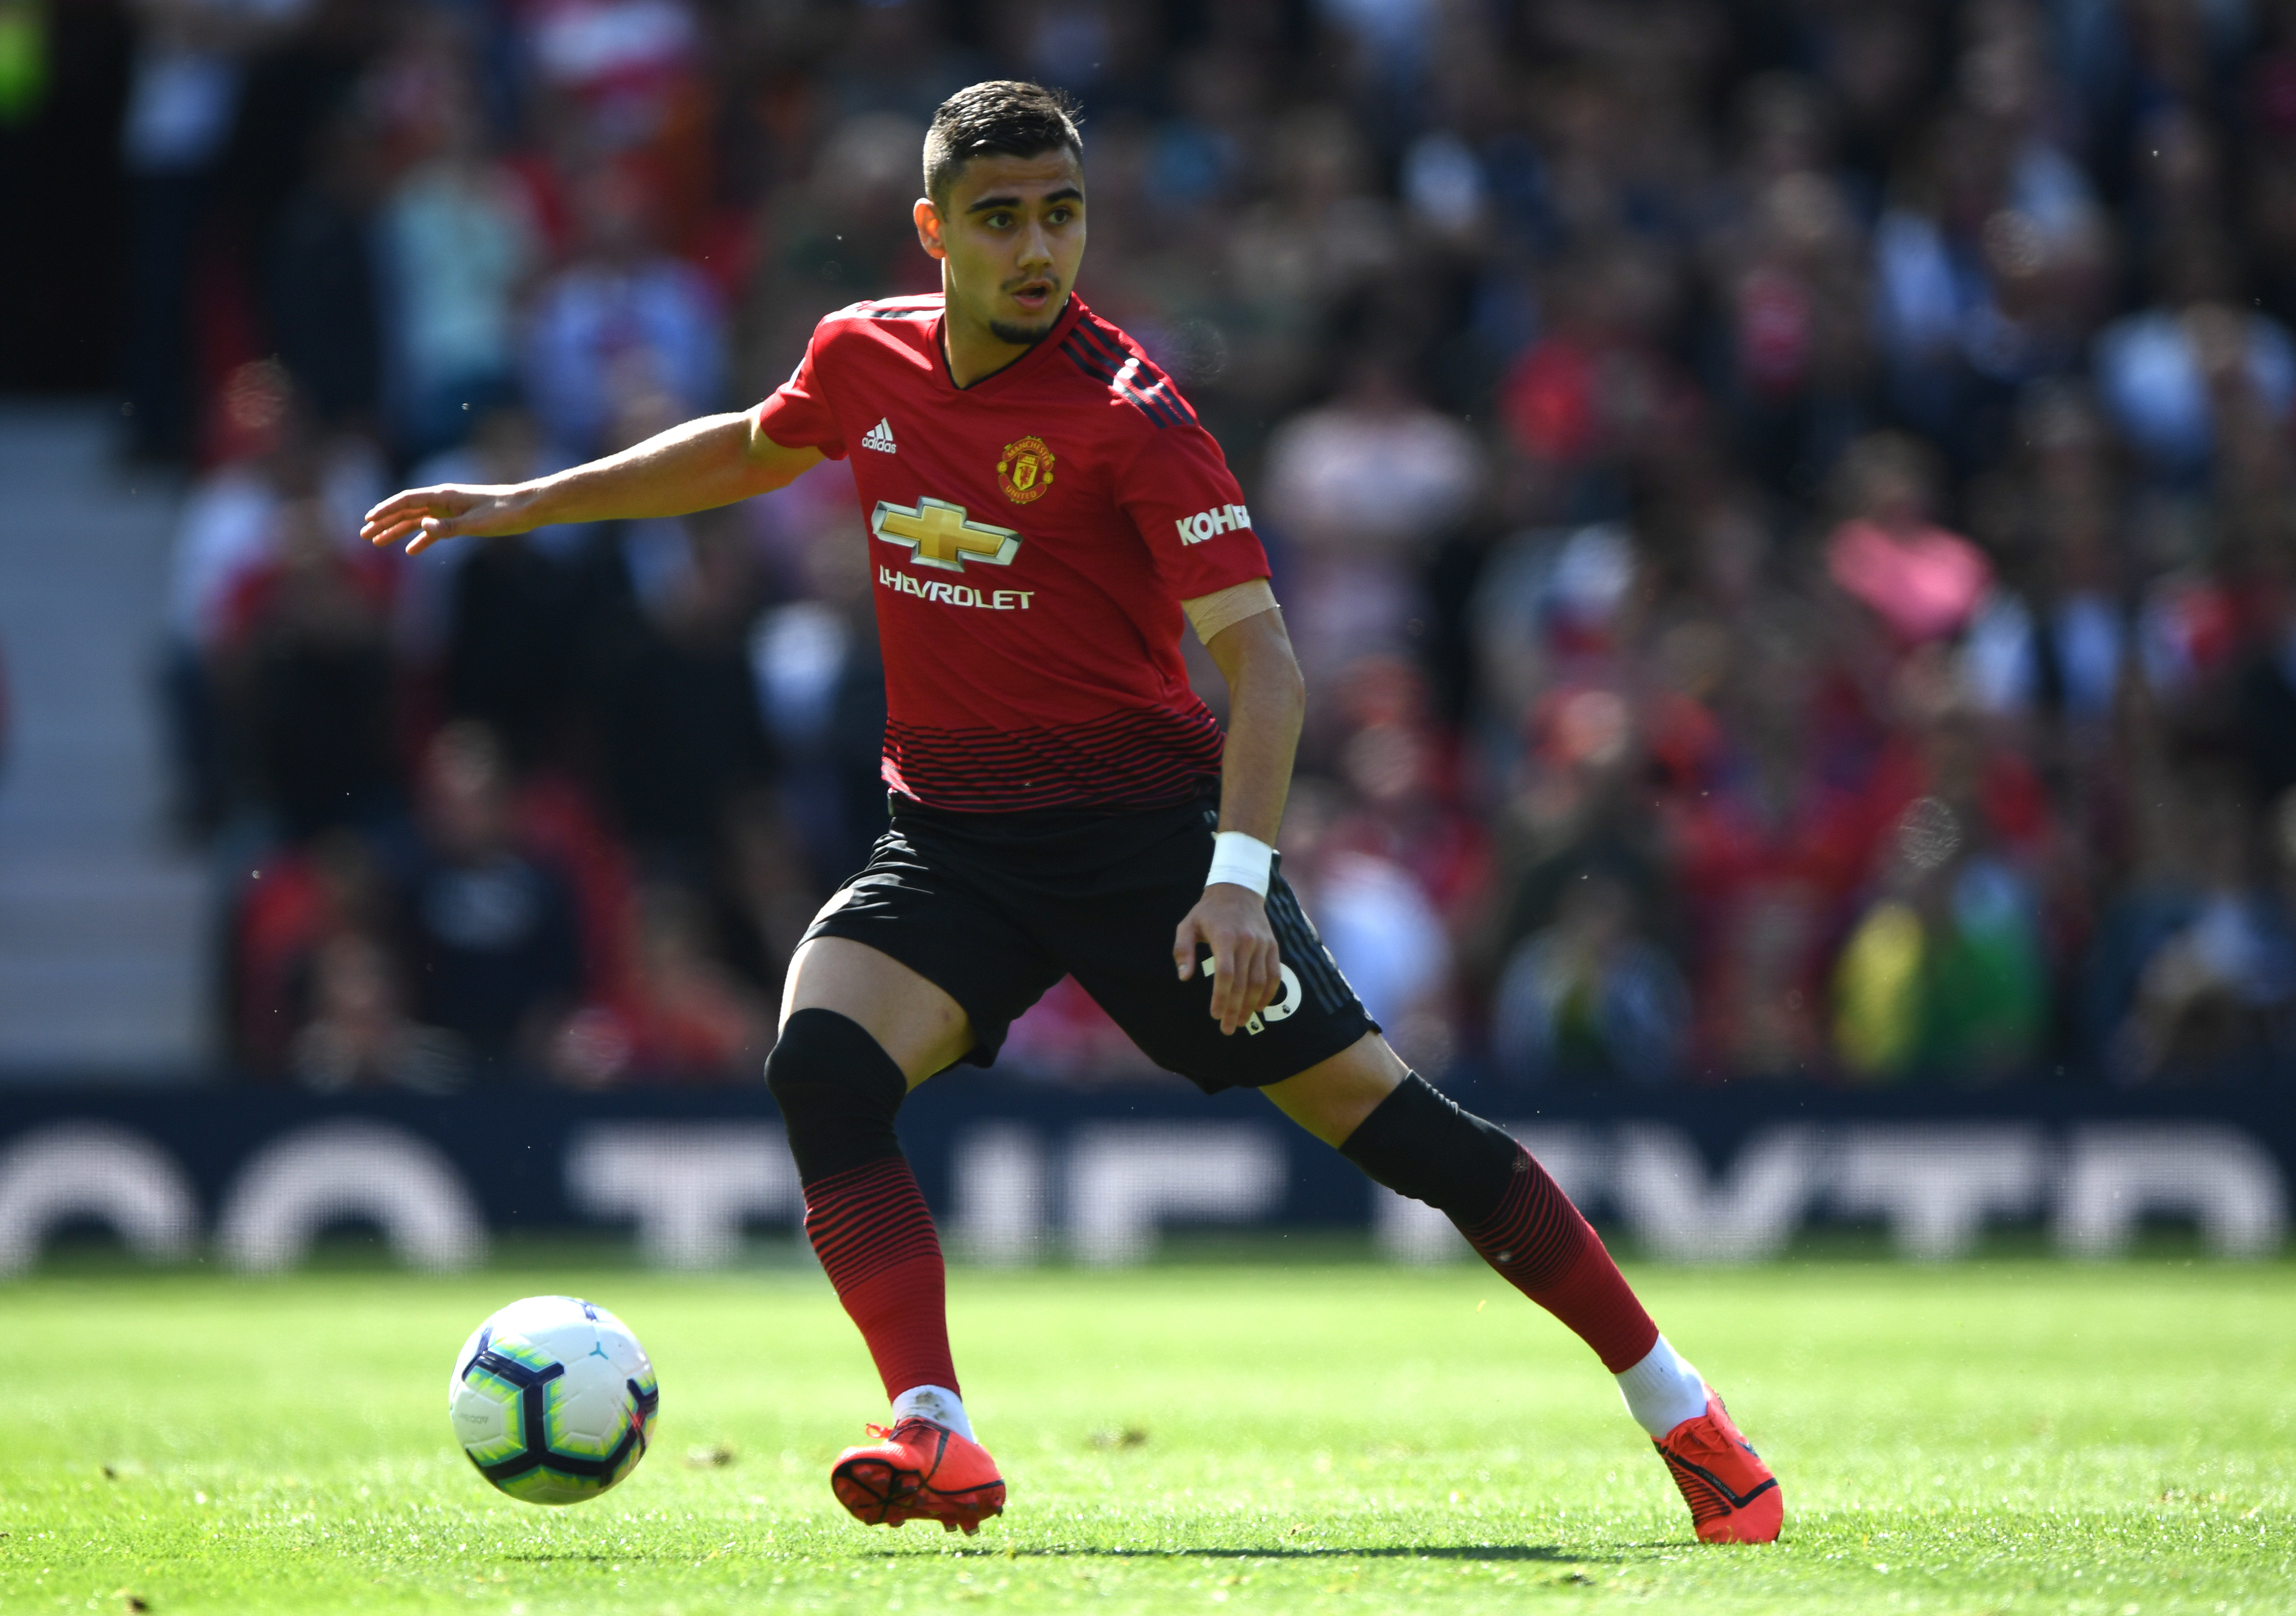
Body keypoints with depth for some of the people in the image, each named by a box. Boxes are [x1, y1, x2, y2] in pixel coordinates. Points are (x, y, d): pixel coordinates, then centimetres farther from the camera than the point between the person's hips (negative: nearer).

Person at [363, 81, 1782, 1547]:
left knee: (1379, 1110, -9)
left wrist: (1238, 873, -35)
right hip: (950, 830, 5)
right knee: (822, 1064, -23)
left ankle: (1677, 1407, 1)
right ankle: (936, 1437, -27)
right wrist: (525, 504, 26)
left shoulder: (1127, 410, -17)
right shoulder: (864, 357, 1)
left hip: (1140, 815, -5)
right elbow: (750, 452, 26)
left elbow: (1261, 656, -22)